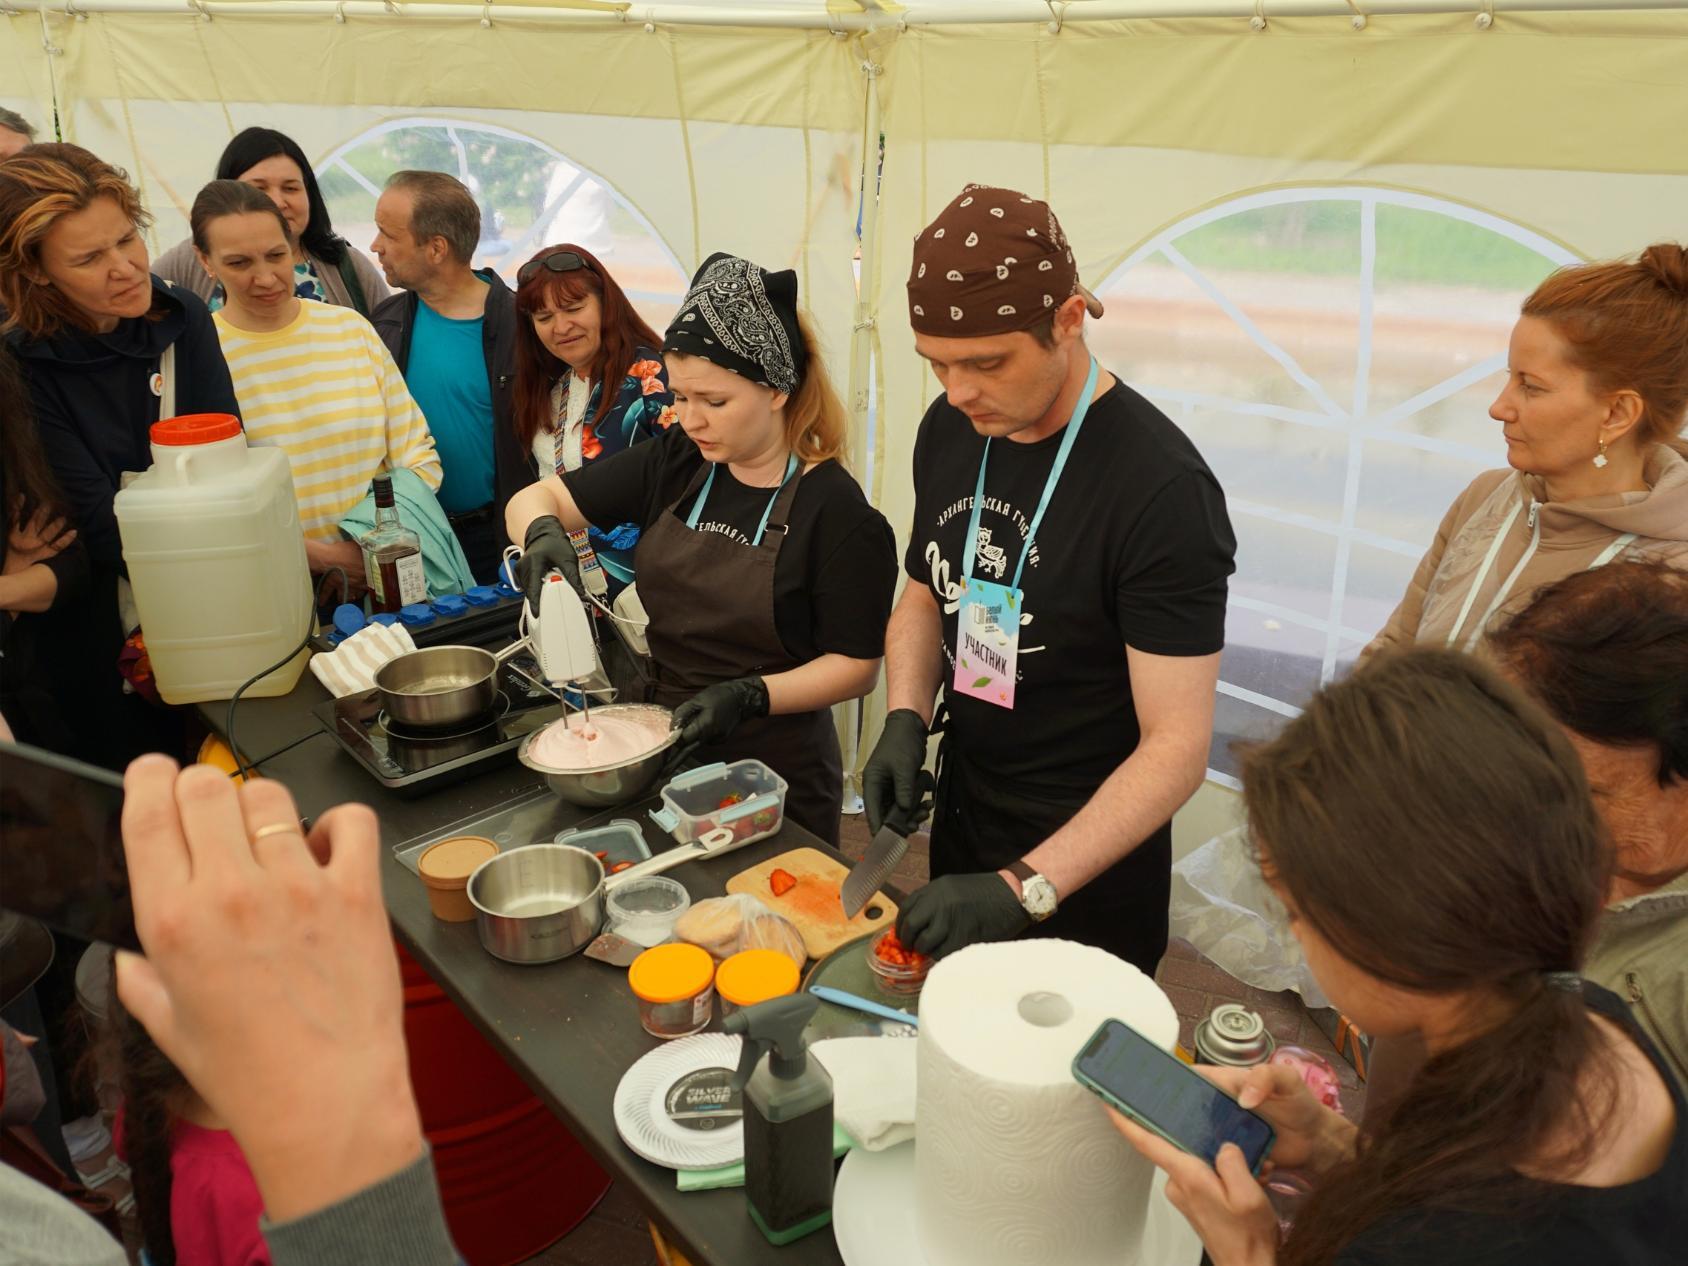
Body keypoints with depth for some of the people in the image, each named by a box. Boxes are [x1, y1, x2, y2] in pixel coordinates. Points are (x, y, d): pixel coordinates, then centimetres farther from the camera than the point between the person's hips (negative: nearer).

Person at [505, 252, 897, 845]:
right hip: (665, 748, 5)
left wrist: (750, 696, -26)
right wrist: (544, 533, -18)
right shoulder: (675, 463, -2)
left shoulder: (833, 508, -17)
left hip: (778, 780, -5)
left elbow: (856, 665, -14)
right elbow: (536, 499, 4)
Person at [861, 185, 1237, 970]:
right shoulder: (950, 429, -5)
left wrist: (1026, 890, -31)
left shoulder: (1160, 487, -25)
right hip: (959, 829, 6)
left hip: (1087, 876, -6)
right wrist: (905, 720, -8)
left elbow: (1177, 746, -25)